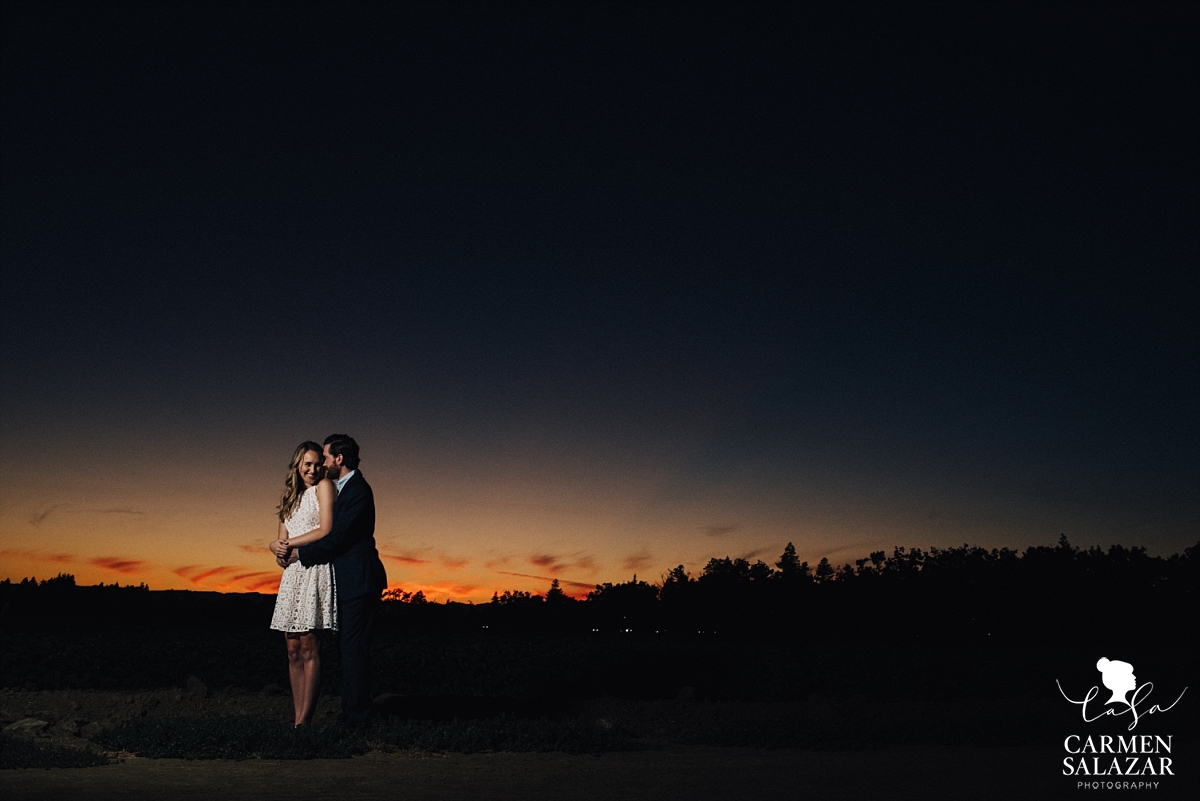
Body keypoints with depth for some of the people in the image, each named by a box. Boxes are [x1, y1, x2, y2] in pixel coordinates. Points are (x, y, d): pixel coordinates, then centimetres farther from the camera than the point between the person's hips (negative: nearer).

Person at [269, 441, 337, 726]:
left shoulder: (324, 486, 0)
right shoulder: (291, 496, 21)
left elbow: (326, 532, -9)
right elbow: (281, 540, 17)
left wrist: (290, 543, 1)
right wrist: (280, 549, -6)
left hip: (316, 571, -7)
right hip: (292, 574, 7)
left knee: (309, 648, -9)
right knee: (293, 650, 3)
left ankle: (304, 722, -6)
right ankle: (297, 720, 6)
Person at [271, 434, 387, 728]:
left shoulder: (357, 491, -14)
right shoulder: (343, 488, 18)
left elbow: (336, 539, -19)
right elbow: (330, 533, 17)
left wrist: (297, 553, -9)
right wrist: (286, 547, 5)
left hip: (359, 581, -10)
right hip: (349, 581, 10)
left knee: (353, 647, -7)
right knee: (348, 646, 13)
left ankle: (355, 717, -2)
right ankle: (352, 711, 20)